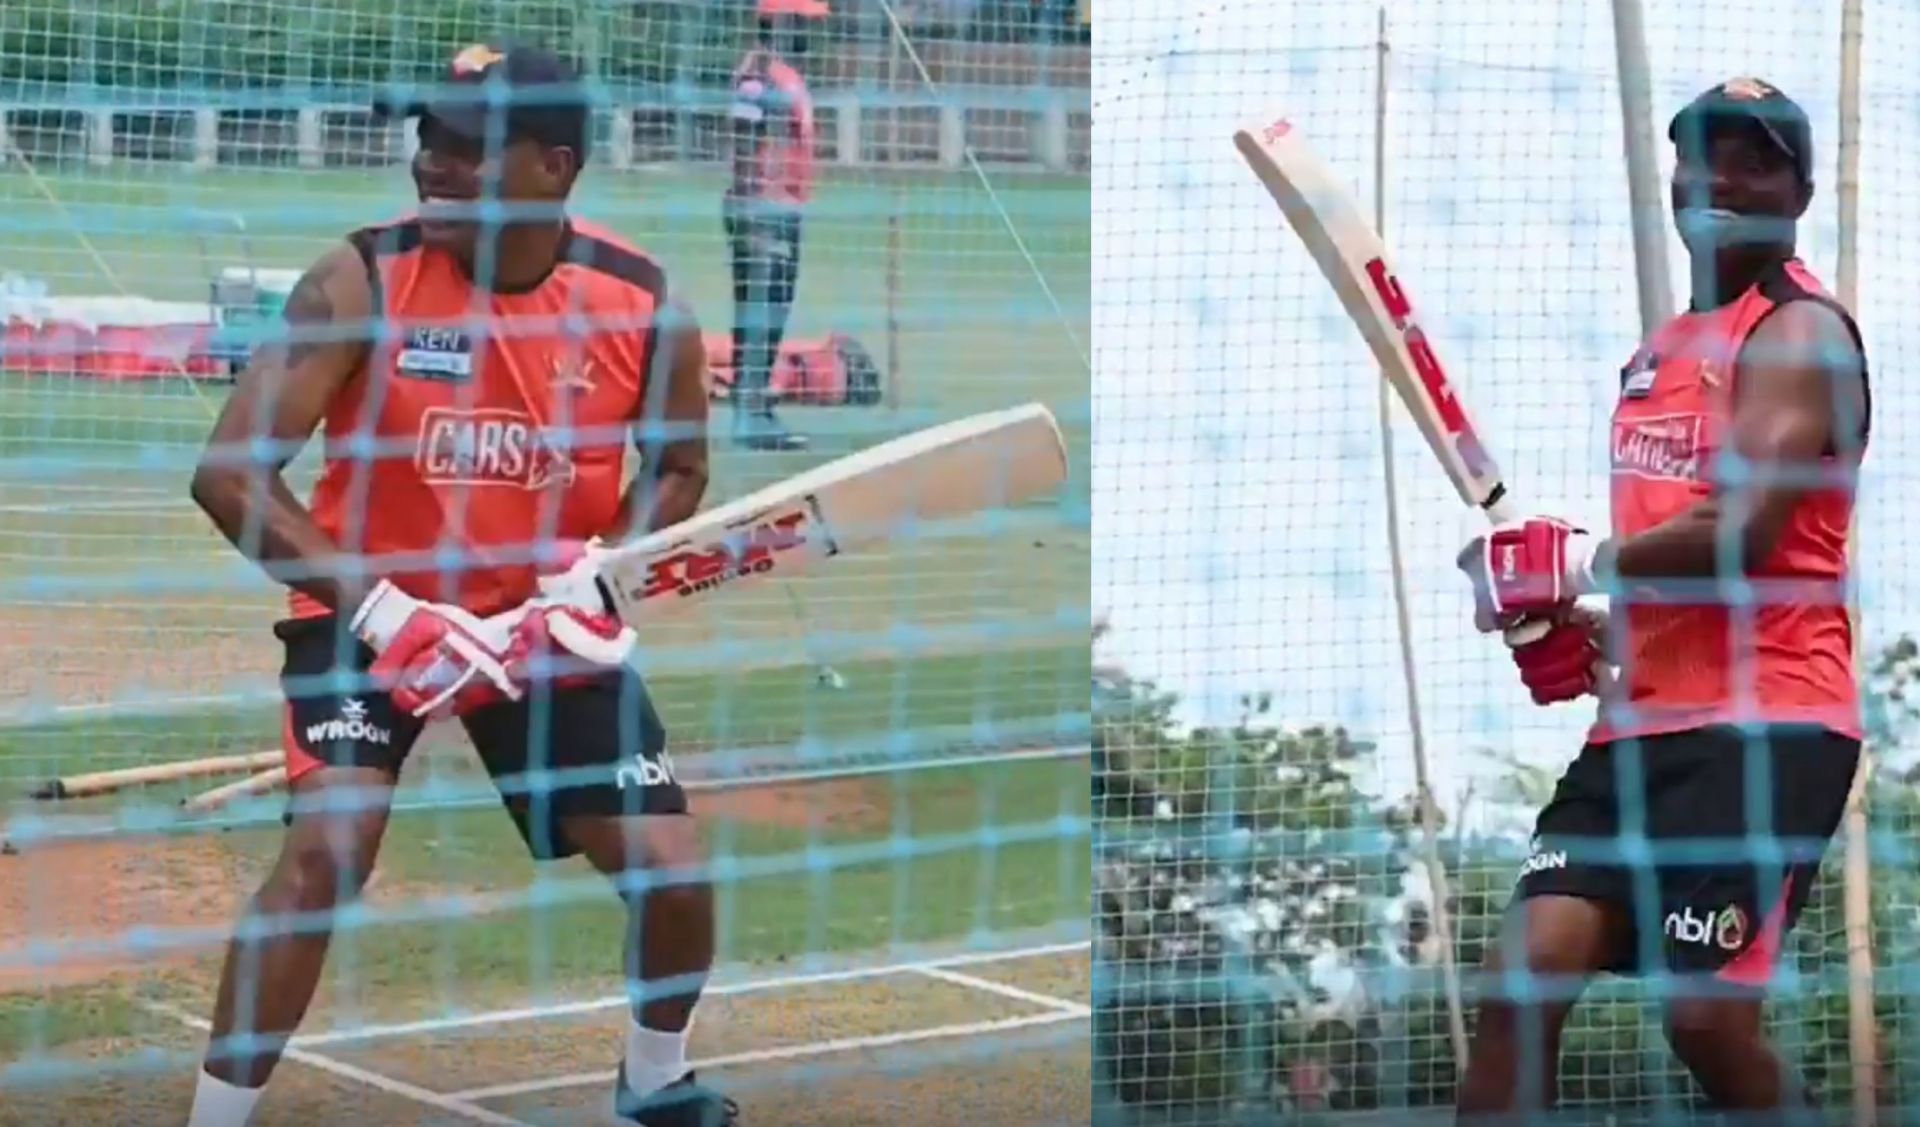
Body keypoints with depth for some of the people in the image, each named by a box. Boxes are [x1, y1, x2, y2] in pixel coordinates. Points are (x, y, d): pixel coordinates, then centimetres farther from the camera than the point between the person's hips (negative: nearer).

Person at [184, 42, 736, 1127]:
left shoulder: (645, 306, -12)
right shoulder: (363, 282, -20)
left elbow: (677, 469, 7)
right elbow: (230, 473, -22)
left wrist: (594, 571, -13)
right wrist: (382, 611, -30)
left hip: (547, 620, 3)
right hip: (369, 608, -3)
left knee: (673, 871, -1)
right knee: (327, 852, -24)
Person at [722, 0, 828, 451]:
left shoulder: (788, 75, 17)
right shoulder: (760, 74, -15)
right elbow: (744, 147, -21)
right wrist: (751, 217, -25)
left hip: (785, 211, 10)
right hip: (763, 211, -10)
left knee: (772, 316, 13)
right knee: (758, 314, -9)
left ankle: (759, 413, 18)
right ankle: (749, 415, -9)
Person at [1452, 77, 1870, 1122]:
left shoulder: (1803, 334, -7)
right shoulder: (1659, 351, 22)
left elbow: (1741, 533, -20)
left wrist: (1581, 564, -14)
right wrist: (1588, 626, 11)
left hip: (1767, 719, -8)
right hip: (1645, 718, 8)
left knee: (1709, 1018, -13)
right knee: (1522, 979, -5)